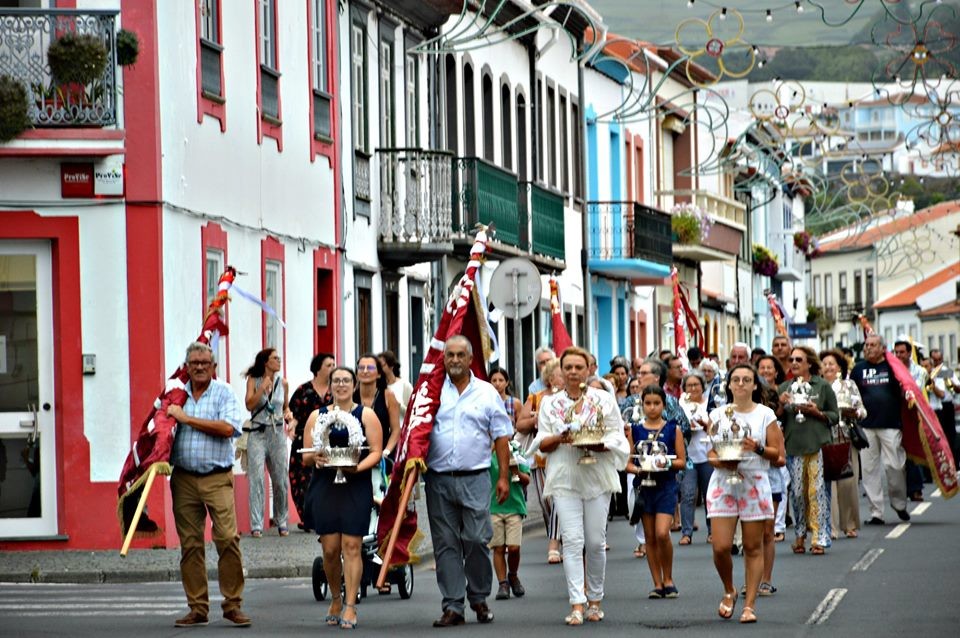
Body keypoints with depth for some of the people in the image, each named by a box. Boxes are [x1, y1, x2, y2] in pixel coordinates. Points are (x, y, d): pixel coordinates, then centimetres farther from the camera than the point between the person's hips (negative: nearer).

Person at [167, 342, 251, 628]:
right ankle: (197, 608, 8)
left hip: (217, 478, -3)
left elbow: (227, 428, -14)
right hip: (183, 478, 4)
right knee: (189, 544, 3)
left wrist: (186, 418, -11)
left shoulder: (224, 393, 1)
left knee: (228, 538, -11)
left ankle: (233, 605, -3)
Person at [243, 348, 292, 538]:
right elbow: (249, 404, -12)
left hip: (277, 433, 3)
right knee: (256, 479, -10)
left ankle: (281, 522, 20)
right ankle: (256, 525, -10)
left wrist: (288, 415, -2)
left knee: (280, 480, 6)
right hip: (258, 434, -3)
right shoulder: (253, 381, -1)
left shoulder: (282, 383, 8)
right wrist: (263, 387, -19)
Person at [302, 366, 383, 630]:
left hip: (356, 487, -2)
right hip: (324, 487, 2)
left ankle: (350, 606, -7)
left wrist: (358, 467, -17)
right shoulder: (317, 416, 14)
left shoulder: (366, 415, 8)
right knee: (330, 548, -1)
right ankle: (335, 600, 18)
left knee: (351, 546, -8)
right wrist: (315, 458, -11)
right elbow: (305, 457, 12)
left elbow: (376, 452, 1)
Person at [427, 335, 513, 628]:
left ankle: (479, 599, 13)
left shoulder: (487, 393, 7)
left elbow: (501, 436, 7)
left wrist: (504, 477, 2)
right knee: (445, 544, 1)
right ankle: (453, 606, 5)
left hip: (475, 479, -1)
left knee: (477, 540, -5)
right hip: (439, 479, 1)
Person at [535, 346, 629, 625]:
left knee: (596, 542, 2)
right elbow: (542, 443, 8)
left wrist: (600, 444, -15)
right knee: (572, 540, -9)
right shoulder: (550, 403, 10)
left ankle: (594, 600, 17)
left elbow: (617, 437, 5)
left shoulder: (604, 400, 7)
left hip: (597, 477, 0)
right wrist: (560, 438, -13)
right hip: (565, 478, 0)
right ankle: (577, 604, -13)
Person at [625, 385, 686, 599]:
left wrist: (667, 463, -15)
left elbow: (682, 461, 3)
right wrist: (637, 469, -15)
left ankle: (668, 580, 1)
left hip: (666, 486, -2)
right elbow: (628, 462, 6)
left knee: (662, 534, -16)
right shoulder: (635, 430, 7)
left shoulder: (673, 429, 3)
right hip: (643, 486, 3)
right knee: (650, 538, 5)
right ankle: (657, 584, 11)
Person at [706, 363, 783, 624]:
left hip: (755, 483, -1)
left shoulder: (765, 414, 3)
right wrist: (721, 461, -13)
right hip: (723, 483, 1)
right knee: (721, 547, -9)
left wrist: (758, 449, -16)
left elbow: (777, 452, 2)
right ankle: (729, 591, 17)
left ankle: (749, 604, 6)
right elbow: (711, 454, 8)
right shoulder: (718, 415, 7)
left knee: (753, 547, 1)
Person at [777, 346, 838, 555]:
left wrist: (817, 413, -10)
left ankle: (819, 538, -3)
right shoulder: (784, 388, 12)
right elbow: (777, 419, 15)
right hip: (793, 445, 3)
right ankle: (800, 536, 14)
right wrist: (782, 406, -4)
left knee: (817, 491, -6)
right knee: (797, 492, 2)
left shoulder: (822, 386, 4)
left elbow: (835, 416, 6)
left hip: (818, 445, -3)